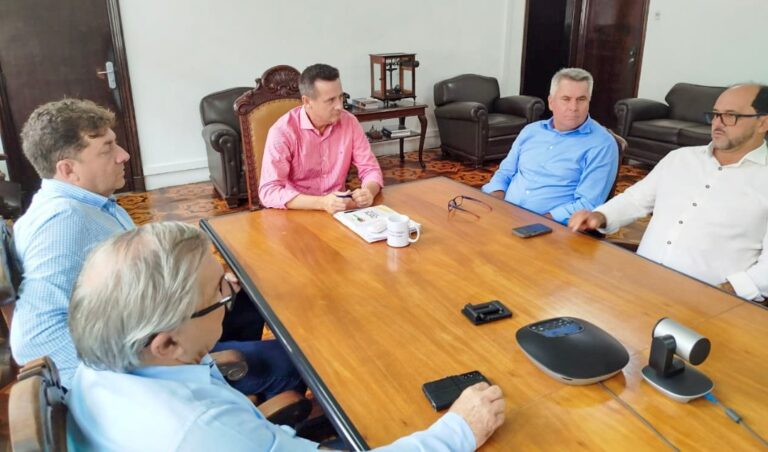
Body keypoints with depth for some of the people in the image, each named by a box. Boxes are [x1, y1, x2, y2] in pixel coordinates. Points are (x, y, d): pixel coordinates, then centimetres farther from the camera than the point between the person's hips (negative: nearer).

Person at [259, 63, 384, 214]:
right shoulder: (282, 131, -15)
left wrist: (368, 192, -22)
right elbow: (269, 191, -20)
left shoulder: (349, 122, -3)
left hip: (339, 211, 4)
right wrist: (322, 202, -32)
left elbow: (370, 169, 2)